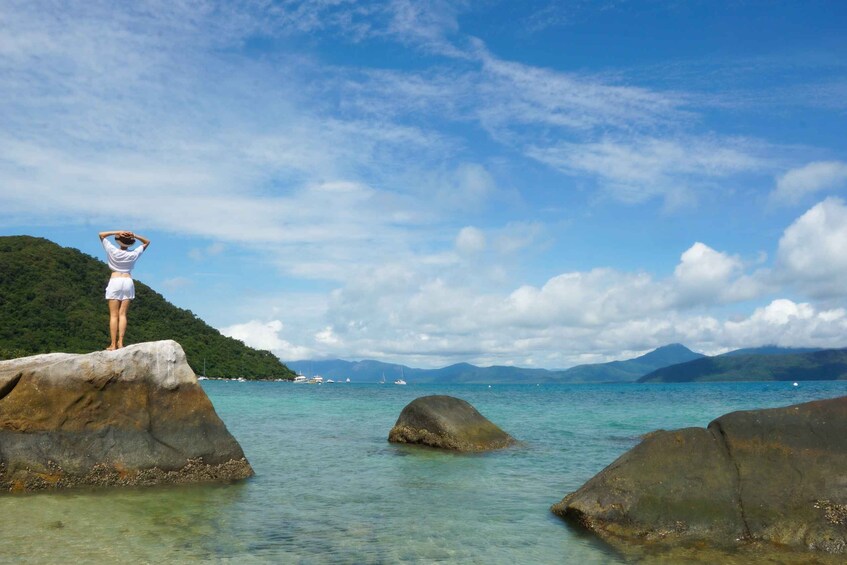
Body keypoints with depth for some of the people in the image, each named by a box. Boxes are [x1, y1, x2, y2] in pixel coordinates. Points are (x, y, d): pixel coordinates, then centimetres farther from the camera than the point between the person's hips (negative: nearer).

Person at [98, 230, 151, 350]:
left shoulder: (113, 251, -3)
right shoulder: (134, 254, 2)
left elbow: (101, 234, 6)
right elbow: (147, 242, 16)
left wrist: (117, 232, -4)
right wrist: (134, 235, -1)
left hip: (115, 282, -2)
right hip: (128, 282, 2)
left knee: (114, 315, -2)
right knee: (122, 314, 1)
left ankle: (113, 344, -6)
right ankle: (120, 342, -8)